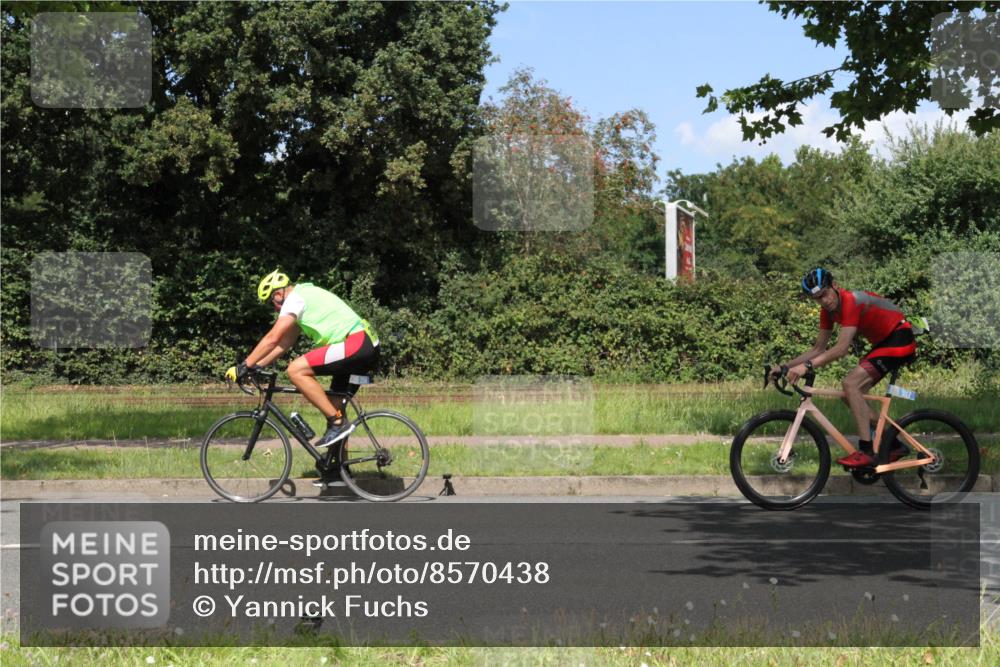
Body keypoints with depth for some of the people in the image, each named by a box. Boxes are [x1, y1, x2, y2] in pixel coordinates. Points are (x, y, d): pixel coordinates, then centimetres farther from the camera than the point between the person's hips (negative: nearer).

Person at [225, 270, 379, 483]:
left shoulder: (295, 298, -6)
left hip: (356, 344, -11)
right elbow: (284, 343, 25)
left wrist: (244, 366, -9)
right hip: (367, 346, 11)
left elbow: (272, 339, -13)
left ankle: (338, 423, -14)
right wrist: (256, 365, 20)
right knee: (334, 406, 16)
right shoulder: (304, 298, 25)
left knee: (296, 370, -17)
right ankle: (339, 466, 21)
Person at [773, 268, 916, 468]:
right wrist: (785, 366, -2)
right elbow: (818, 349, 8)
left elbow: (842, 348, -33)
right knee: (851, 394, 3)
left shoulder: (851, 302, -26)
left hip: (900, 339, -9)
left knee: (851, 384, -21)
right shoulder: (829, 310, 1)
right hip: (883, 342, 9)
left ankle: (866, 452, -20)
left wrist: (807, 366, -39)